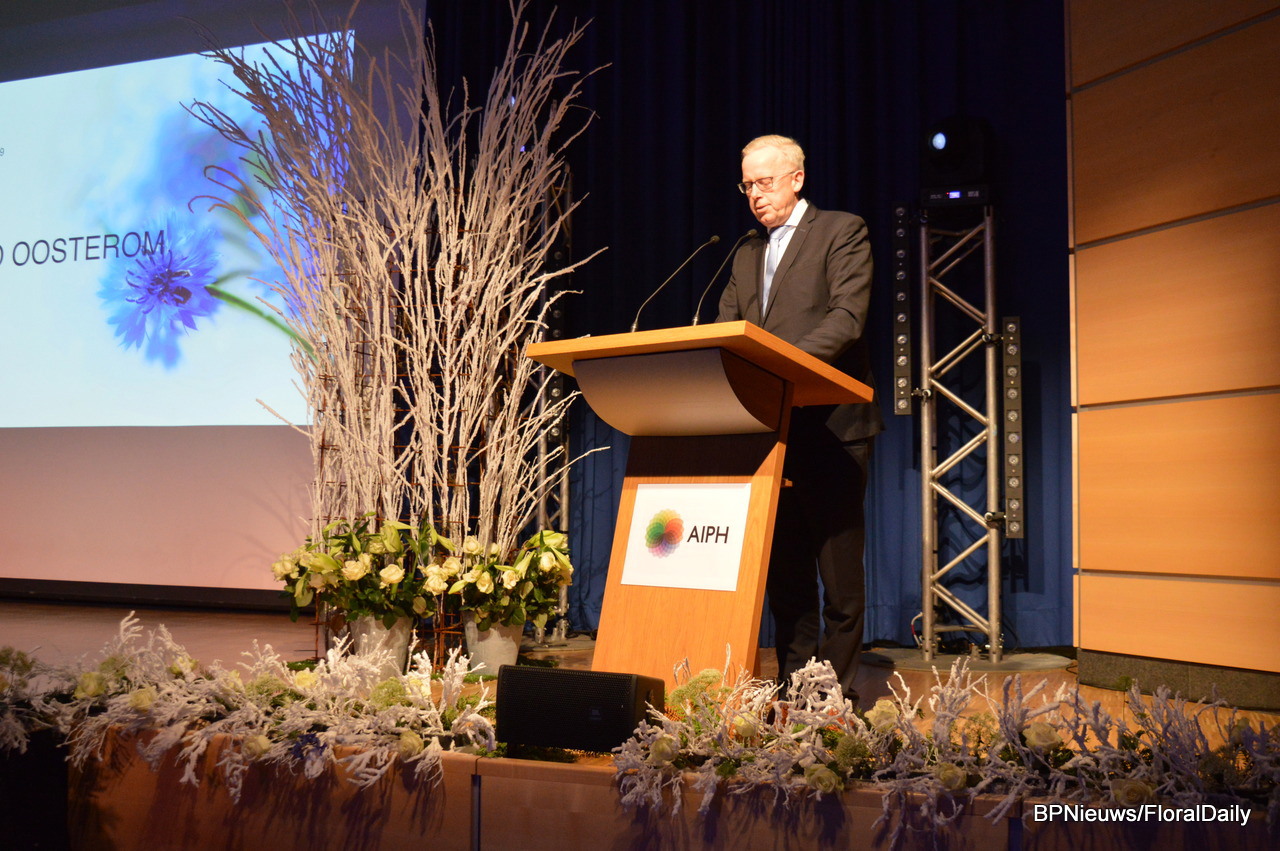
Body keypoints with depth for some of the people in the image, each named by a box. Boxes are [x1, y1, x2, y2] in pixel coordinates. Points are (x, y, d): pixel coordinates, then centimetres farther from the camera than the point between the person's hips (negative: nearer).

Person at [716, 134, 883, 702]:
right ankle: (793, 686, 16)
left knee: (839, 567, -1)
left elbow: (847, 317, -13)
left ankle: (838, 692, 6)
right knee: (783, 565, 9)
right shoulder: (747, 254, 21)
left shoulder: (842, 231, 1)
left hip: (831, 425, -6)